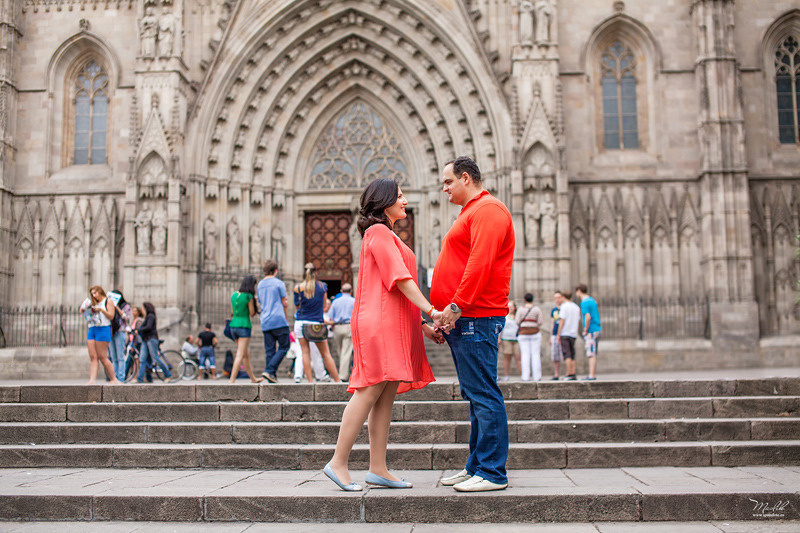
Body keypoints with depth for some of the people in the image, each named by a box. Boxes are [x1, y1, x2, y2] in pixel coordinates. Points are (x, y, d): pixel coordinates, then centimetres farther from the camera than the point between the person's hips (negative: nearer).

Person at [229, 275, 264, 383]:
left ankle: (253, 379, 27)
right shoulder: (249, 296, -10)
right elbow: (252, 313, -5)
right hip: (244, 326, -7)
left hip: (234, 325, 8)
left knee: (246, 354, 17)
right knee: (240, 355, -7)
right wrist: (255, 302, 9)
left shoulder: (234, 295, 9)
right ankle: (232, 380, -14)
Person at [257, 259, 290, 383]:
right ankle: (269, 370, -13)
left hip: (265, 322, 6)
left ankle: (272, 377, 2)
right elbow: (284, 303, 0)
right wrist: (285, 317, 19)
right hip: (278, 320, -6)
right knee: (283, 347, 1)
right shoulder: (279, 283, -4)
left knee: (269, 350, 6)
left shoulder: (260, 285, 15)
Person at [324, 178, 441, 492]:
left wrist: (421, 325, 18)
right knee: (371, 391, -11)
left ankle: (378, 469, 6)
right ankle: (338, 463, -6)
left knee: (385, 398, 5)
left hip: (393, 325, 10)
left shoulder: (387, 236, 27)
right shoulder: (379, 232, -4)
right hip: (380, 323, -10)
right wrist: (430, 310, -20)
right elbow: (399, 278, -14)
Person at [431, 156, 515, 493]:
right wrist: (446, 315, 20)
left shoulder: (487, 210, -8)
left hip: (475, 318, -11)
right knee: (476, 396, 12)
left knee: (483, 395, -8)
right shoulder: (471, 213, 25)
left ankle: (492, 473, -4)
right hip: (463, 320, 11)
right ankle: (477, 467, 19)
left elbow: (480, 263, -20)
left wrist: (457, 305, -23)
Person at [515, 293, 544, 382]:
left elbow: (517, 322, -3)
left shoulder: (521, 309, 1)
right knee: (535, 355, 2)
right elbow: (540, 322, -3)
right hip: (535, 333, 0)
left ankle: (525, 377, -7)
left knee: (525, 355, -1)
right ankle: (537, 376, -2)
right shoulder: (537, 309, 1)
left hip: (523, 334, 0)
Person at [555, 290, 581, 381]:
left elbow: (562, 321, -13)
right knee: (572, 355, 10)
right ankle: (573, 373, 6)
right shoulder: (576, 307, 13)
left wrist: (558, 334, -9)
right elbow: (578, 320, 17)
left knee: (567, 355, -7)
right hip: (574, 333, 6)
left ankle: (570, 374, -12)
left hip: (565, 333, -6)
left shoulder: (564, 306, -7)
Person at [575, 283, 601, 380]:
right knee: (593, 354, 12)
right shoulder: (592, 300, 16)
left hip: (590, 331, -9)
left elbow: (588, 317, -23)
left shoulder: (584, 302, -12)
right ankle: (594, 375, 14)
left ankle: (591, 376, -11)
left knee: (591, 354, -10)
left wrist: (585, 331, -13)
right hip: (597, 329, 9)